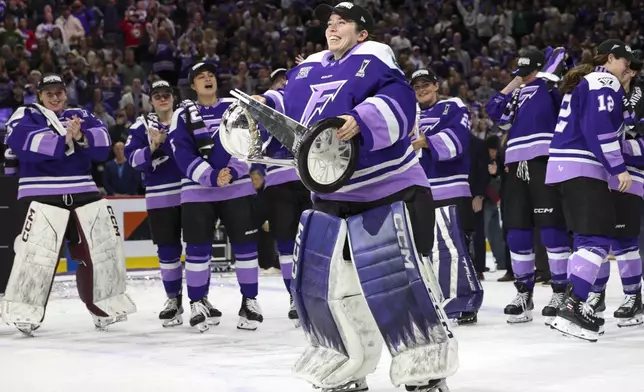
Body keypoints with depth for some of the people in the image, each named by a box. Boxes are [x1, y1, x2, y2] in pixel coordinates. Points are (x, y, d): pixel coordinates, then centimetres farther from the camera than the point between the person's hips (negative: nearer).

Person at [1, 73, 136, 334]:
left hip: (83, 194, 5)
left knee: (104, 247, 6)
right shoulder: (26, 115, 4)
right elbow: (21, 142, -18)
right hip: (42, 194, -5)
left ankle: (106, 305, 21)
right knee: (37, 252, -16)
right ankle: (23, 311, -7)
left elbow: (102, 142, -1)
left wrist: (82, 136, -22)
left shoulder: (80, 116, 17)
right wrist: (63, 141, -23)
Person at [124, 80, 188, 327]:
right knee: (167, 249, 4)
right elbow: (133, 159, -4)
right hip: (160, 197, 1)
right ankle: (174, 299, 16)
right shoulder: (142, 126, 5)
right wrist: (152, 147, -19)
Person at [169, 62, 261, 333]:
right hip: (197, 191, -1)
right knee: (197, 247, -1)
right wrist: (211, 177, -20)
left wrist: (233, 172, -18)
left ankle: (249, 301, 10)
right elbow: (182, 155, -8)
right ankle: (198, 302, 12)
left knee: (244, 244, -1)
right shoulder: (183, 115, 3)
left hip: (237, 187, 1)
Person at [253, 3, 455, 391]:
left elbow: (398, 102, -25)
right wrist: (263, 108, -2)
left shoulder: (374, 58, -10)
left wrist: (360, 121, -39)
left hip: (389, 191, -7)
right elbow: (289, 112, 17)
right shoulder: (308, 69, 13)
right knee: (321, 282, 6)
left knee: (400, 279, -13)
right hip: (331, 196, 7)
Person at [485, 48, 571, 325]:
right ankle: (524, 293, 15)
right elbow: (495, 112, 10)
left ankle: (560, 293, -5)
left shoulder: (550, 87, 6)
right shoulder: (517, 94, 24)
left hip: (545, 164, -7)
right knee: (517, 232, 6)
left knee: (551, 228, -10)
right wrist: (512, 85, 10)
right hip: (517, 166, 7)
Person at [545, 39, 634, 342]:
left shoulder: (581, 81, 23)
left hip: (566, 168, 10)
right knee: (599, 240, -15)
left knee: (588, 238, 15)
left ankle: (575, 305, 16)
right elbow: (600, 128, -19)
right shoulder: (605, 82, -7)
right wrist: (619, 169, -18)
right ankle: (571, 307, -25)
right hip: (584, 169, -10)